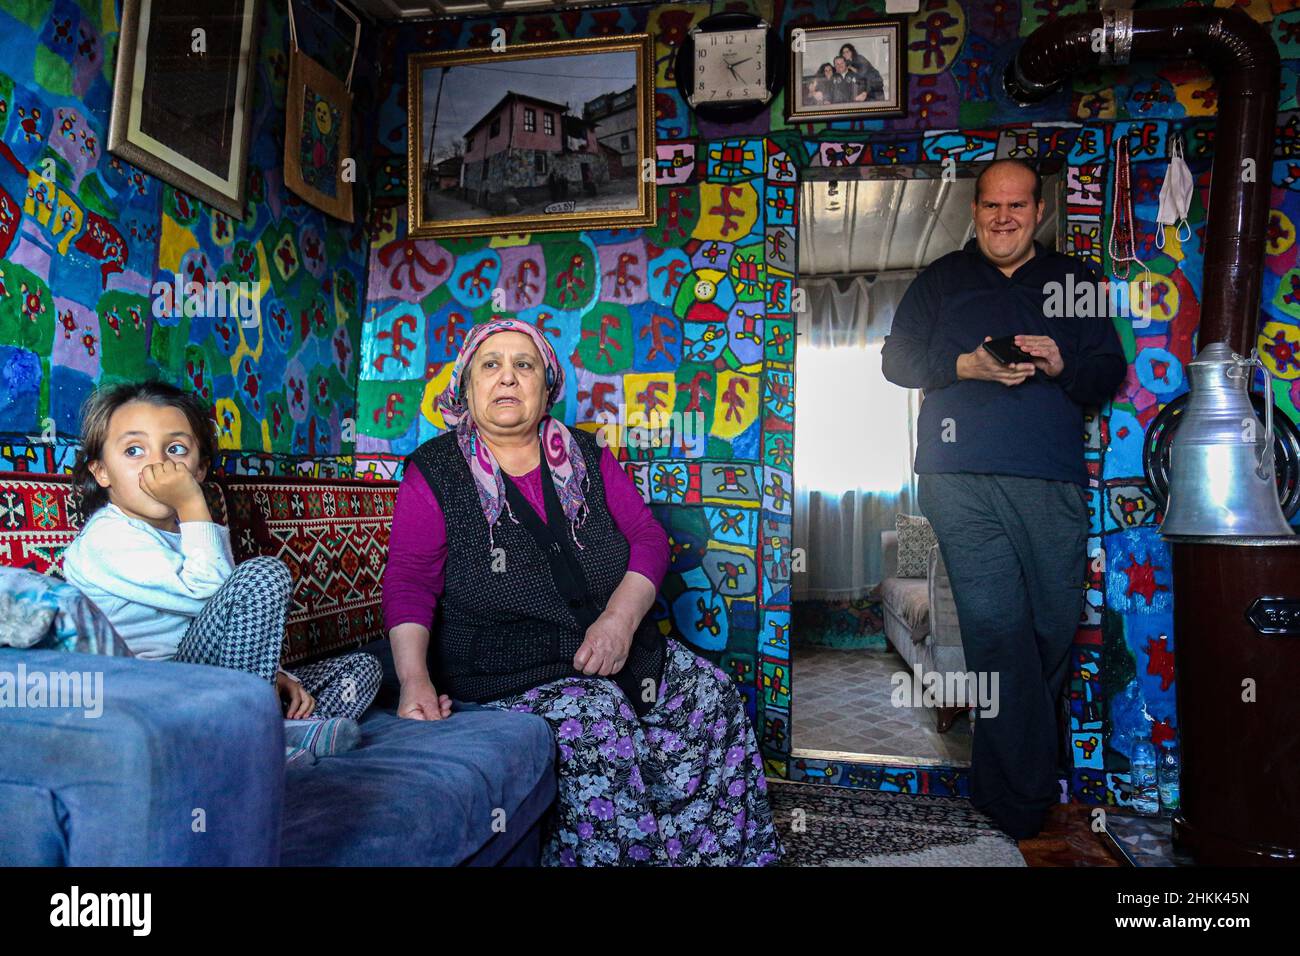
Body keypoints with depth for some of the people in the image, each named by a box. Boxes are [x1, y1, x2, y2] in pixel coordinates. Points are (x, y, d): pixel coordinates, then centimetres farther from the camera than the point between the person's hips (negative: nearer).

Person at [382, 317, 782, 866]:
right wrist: (415, 679, -25)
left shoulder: (586, 457, 9)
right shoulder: (435, 473, -1)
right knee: (595, 724, -30)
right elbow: (409, 581, -8)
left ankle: (730, 853, 7)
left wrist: (621, 618, -14)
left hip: (620, 648, 5)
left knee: (713, 698, -10)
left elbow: (648, 538, 5)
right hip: (509, 671, -4)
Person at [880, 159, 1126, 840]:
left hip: (1054, 482, 2)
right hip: (961, 477, -2)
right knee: (997, 623, -11)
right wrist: (967, 365, -6)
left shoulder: (1074, 281, 20)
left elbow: (1111, 374, 15)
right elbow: (897, 359, 10)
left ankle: (1004, 779, 23)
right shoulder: (942, 280, 18)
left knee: (1055, 623, 2)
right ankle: (1029, 798, 0)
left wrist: (1062, 366, -7)